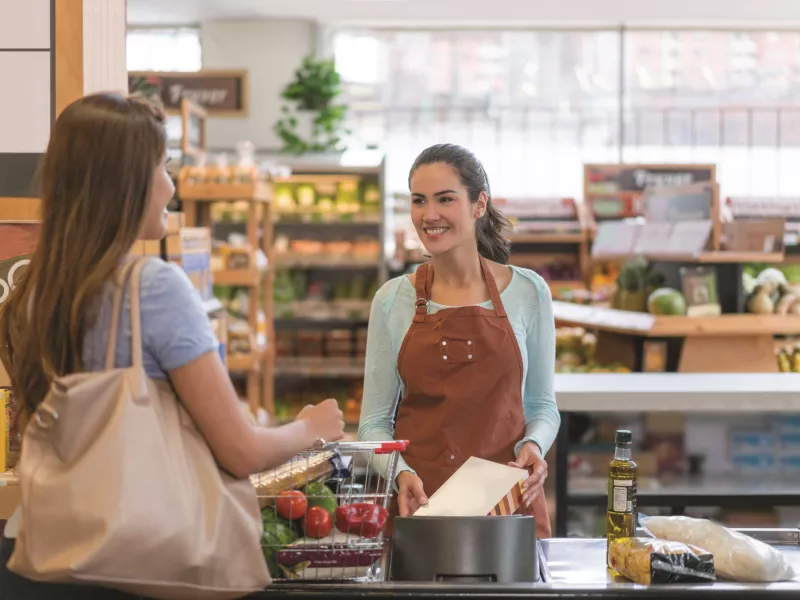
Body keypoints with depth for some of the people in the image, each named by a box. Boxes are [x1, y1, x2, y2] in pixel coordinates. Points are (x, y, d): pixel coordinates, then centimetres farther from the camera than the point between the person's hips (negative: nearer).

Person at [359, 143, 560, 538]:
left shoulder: (527, 291, 2)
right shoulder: (392, 300, 3)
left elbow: (542, 405, 11)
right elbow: (374, 421, 5)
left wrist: (533, 444, -9)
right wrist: (401, 473, -14)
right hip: (417, 503, 0)